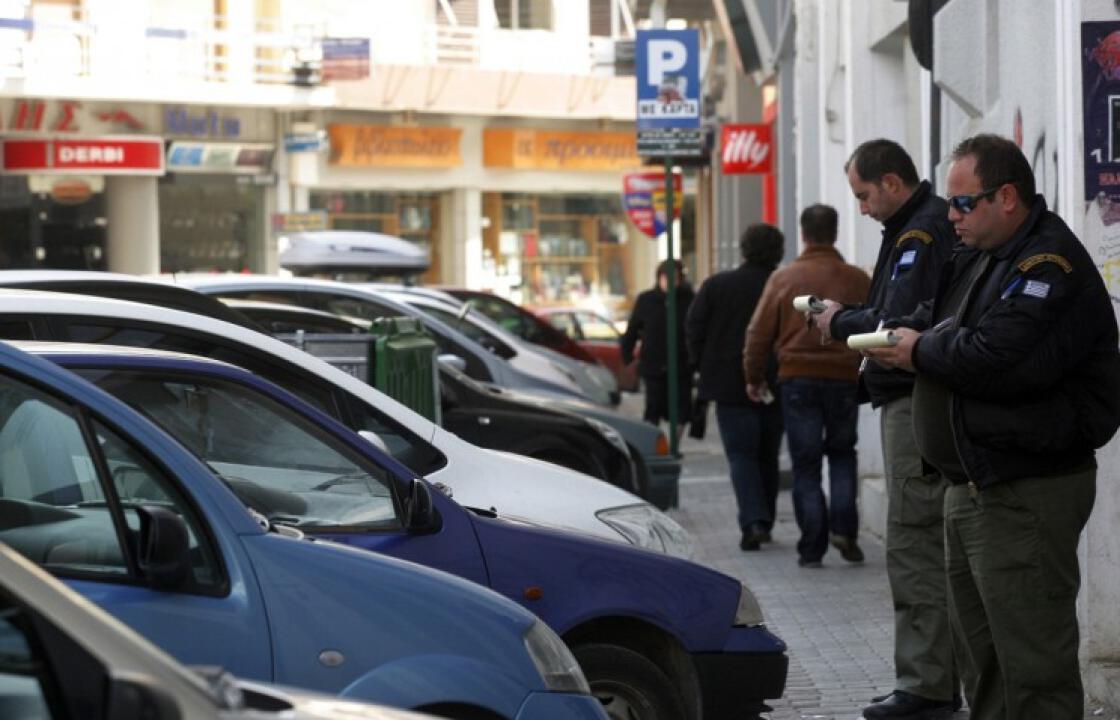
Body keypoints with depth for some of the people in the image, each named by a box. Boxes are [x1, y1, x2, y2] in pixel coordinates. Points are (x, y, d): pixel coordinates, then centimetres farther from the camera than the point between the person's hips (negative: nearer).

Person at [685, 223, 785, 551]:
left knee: (741, 454, -2)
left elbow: (693, 328, -1)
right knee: (767, 456, 14)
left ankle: (753, 521, -20)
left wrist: (704, 367, 9)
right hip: (775, 387, 2)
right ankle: (764, 523, 22)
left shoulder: (716, 285, -2)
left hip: (731, 385, -1)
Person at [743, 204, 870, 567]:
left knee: (805, 465, 5)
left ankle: (812, 548, 2)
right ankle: (843, 528, 1)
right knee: (842, 455, 18)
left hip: (797, 380, -1)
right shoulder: (858, 280, 0)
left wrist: (754, 377, 12)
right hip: (844, 378, 1)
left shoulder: (784, 278, -3)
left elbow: (759, 333, 1)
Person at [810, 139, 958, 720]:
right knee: (930, 548, 13)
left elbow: (897, 323, -22)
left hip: (915, 405, -11)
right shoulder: (934, 224, 18)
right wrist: (847, 314, 6)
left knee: (914, 546, -8)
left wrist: (841, 323, -6)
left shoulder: (922, 233, -15)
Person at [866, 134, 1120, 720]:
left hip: (1028, 491, -10)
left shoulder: (1051, 266, -16)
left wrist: (922, 352, -11)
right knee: (980, 650, 18)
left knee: (1031, 659, -10)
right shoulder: (978, 259, 17)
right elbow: (931, 319, 24)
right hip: (972, 486, 11)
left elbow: (999, 357, -28)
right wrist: (900, 336, 0)